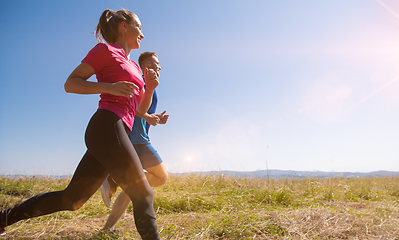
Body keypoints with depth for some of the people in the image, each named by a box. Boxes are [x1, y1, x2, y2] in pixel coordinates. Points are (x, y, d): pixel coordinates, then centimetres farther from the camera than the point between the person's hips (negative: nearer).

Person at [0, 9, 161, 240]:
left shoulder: (134, 66, 26)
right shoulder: (106, 49, 4)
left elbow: (140, 109, 24)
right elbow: (70, 83, -1)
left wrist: (150, 87, 6)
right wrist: (110, 87, -13)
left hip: (114, 133, 9)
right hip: (107, 127, -9)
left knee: (71, 199, 11)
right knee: (143, 195, -1)